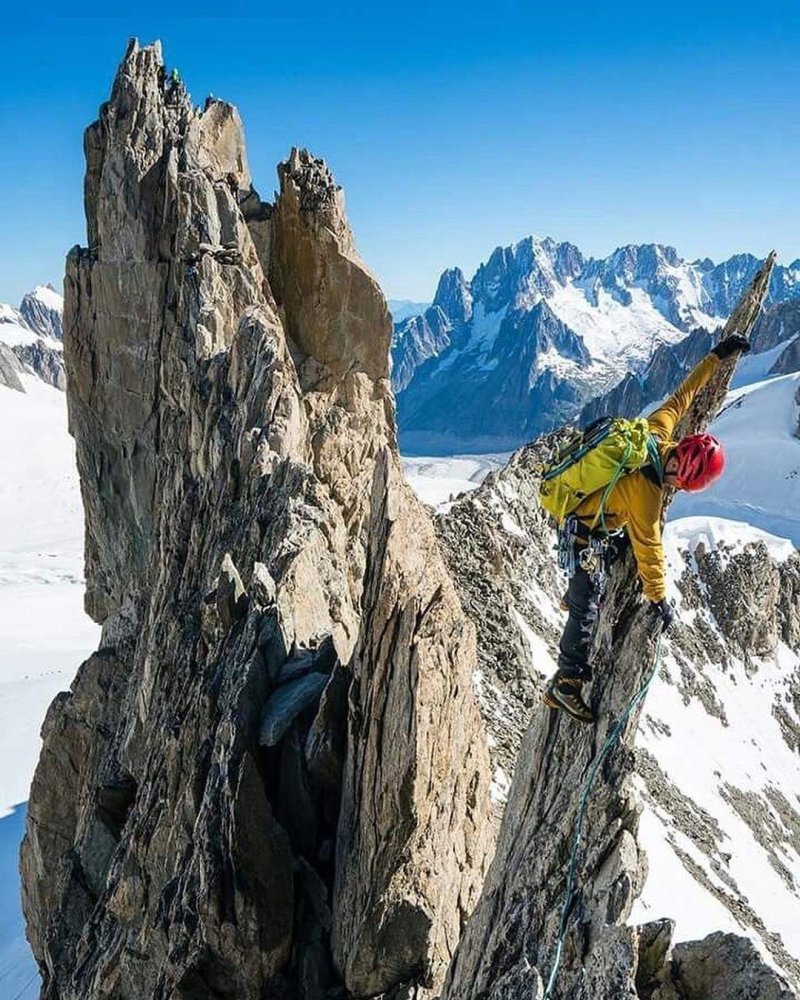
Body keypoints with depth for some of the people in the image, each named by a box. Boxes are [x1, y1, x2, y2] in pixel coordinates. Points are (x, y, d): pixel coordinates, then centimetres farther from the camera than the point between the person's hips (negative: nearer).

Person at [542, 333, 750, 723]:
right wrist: (659, 599, -13)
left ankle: (575, 597, 61)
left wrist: (717, 355, 8)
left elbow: (682, 394, 0)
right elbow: (648, 550, -25)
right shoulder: (646, 495, -35)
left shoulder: (656, 432, -16)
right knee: (588, 605, -5)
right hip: (587, 532, -9)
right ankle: (564, 685, 1)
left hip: (586, 506, 9)